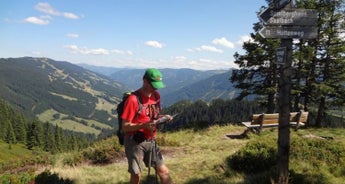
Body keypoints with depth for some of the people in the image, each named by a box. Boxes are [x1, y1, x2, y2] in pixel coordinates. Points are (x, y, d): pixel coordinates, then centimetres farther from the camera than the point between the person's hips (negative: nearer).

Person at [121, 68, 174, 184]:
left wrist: (163, 117, -6)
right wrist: (144, 125, -31)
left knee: (163, 171, 5)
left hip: (150, 140, 6)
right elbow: (125, 127, -17)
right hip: (135, 142, -6)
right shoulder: (133, 99, -19)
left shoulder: (156, 96, 3)